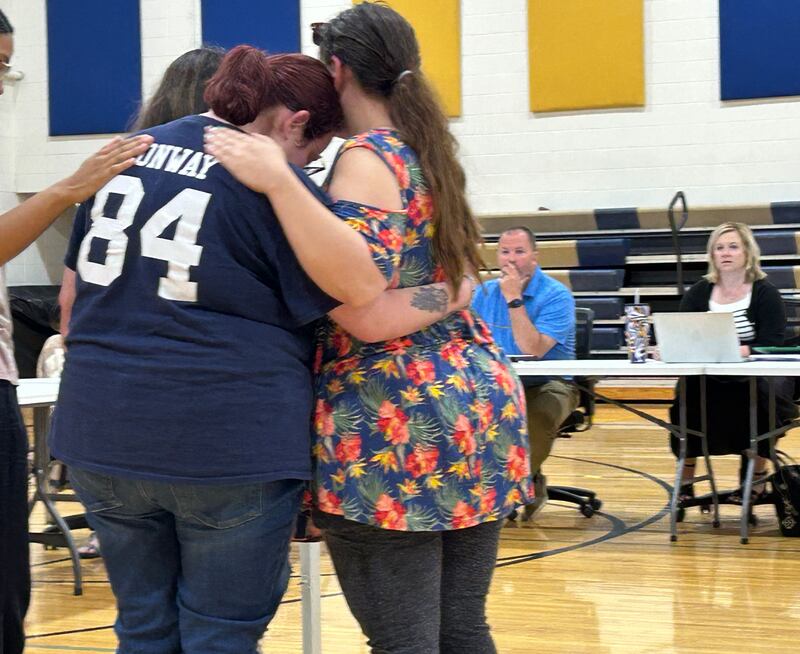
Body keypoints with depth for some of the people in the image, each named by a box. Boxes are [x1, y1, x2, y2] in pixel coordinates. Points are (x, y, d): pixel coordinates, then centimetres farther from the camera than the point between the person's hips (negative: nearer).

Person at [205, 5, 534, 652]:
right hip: (480, 405, 9)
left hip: (394, 425, -9)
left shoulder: (368, 157, -10)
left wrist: (279, 182, -28)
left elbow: (362, 283, -26)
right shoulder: (429, 153, 16)